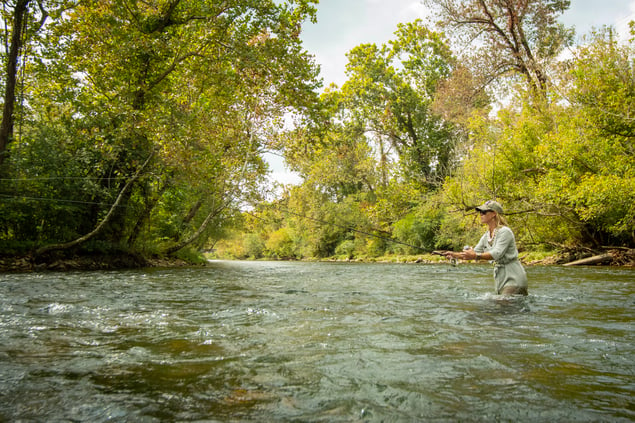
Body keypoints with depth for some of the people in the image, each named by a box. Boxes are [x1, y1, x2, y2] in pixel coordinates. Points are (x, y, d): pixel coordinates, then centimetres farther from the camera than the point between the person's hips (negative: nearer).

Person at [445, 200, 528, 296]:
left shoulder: (505, 232, -15)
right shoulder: (486, 236, 10)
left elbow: (497, 253, -26)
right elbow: (474, 252, 12)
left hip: (514, 278, -8)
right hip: (500, 278, 8)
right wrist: (455, 255, -3)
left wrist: (476, 256, -36)